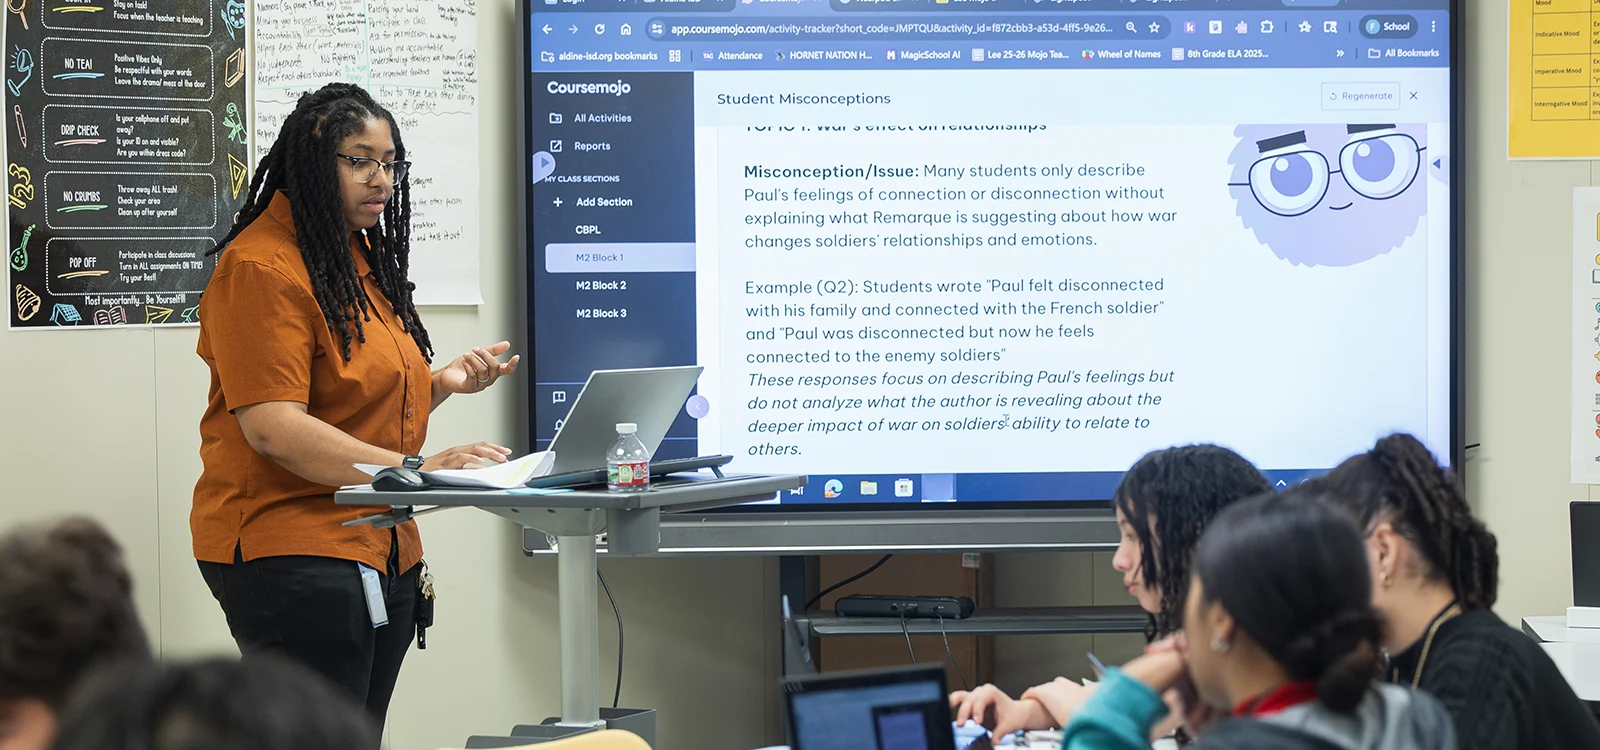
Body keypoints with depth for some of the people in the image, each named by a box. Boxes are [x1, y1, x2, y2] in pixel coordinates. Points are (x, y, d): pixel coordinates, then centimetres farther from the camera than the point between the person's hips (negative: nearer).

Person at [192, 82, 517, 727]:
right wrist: (414, 470, -27)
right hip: (292, 549, -9)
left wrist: (443, 382, 7)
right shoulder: (261, 268, -13)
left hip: (381, 549, 9)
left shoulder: (364, 256, 18)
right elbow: (272, 427, -22)